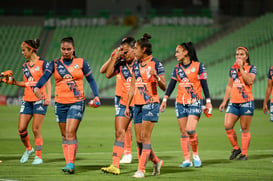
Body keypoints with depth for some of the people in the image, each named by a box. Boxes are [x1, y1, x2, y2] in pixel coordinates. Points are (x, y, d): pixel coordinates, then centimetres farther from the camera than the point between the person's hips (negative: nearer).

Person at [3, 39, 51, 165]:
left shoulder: (43, 63, -4)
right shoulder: (25, 66, 14)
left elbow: (47, 82, -6)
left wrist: (48, 97, -15)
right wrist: (14, 82, 5)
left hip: (39, 100, -6)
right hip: (27, 100, 6)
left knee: (36, 129, -7)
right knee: (21, 129, -1)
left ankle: (38, 156, 3)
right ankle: (28, 149, 24)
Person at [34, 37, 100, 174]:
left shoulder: (81, 63, 4)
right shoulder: (55, 64, 5)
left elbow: (91, 80, 10)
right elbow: (45, 76, -11)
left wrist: (96, 95, -4)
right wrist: (37, 87, -30)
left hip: (76, 102, -3)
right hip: (60, 103, 3)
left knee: (70, 133, -14)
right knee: (64, 135, 8)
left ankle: (71, 164, -17)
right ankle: (69, 163, 16)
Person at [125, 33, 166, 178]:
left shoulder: (156, 64, -7)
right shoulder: (135, 64, 12)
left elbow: (164, 87, -6)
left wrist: (157, 77, -25)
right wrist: (127, 106, 16)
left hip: (151, 105, -7)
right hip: (138, 105, 7)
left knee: (145, 137, -12)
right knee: (139, 140, 4)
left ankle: (141, 169, -10)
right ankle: (157, 162, 24)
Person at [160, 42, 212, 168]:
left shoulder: (198, 66, -3)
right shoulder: (177, 68, 9)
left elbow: (204, 85, -1)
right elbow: (171, 84, 9)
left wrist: (208, 102, -3)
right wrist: (165, 99, 1)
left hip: (195, 102, -5)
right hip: (180, 103, 5)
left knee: (190, 130, -18)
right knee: (183, 132, 3)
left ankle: (195, 155, 3)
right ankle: (187, 160, 7)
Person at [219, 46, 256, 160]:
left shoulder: (251, 68, 0)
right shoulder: (233, 69, 14)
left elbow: (249, 81, -18)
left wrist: (241, 67, -14)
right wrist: (224, 101, 17)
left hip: (246, 102, -4)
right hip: (233, 102, 4)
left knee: (245, 129, -2)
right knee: (227, 126, -7)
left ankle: (244, 154, 7)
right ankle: (236, 148, 11)